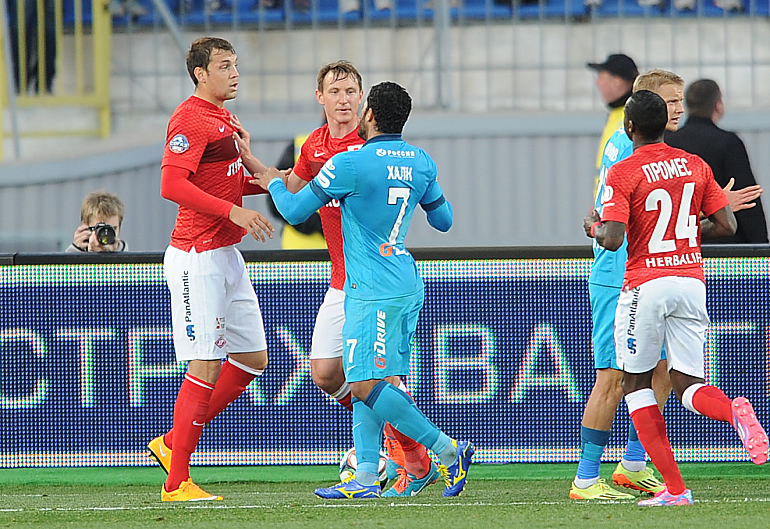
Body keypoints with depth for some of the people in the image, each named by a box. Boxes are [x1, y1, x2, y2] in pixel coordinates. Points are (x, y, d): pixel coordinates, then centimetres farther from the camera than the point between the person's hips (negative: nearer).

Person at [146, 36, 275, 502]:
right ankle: (177, 482, -4)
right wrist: (233, 211, -26)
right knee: (206, 367, -9)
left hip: (226, 254, 10)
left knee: (253, 357, 11)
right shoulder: (190, 118, -13)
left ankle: (173, 444, 20)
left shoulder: (226, 119, 17)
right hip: (198, 258, -10)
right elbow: (173, 184, -23)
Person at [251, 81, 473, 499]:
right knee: (364, 381, 9)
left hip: (374, 292, -9)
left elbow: (295, 211, -5)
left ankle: (449, 451, -11)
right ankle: (366, 477, 3)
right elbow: (443, 220, 21)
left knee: (366, 384, -10)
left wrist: (273, 182, 16)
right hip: (406, 287, 9)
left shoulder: (350, 163, -13)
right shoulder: (421, 163, 8)